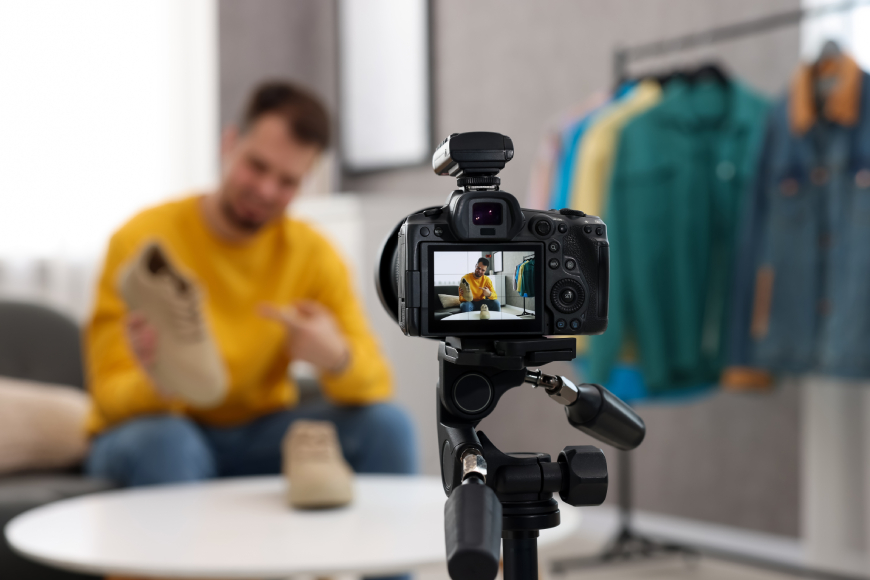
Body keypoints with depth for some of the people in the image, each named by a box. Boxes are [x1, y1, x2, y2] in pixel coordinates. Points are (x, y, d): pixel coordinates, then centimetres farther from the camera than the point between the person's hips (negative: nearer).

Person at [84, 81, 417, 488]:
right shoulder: (142, 241, -16)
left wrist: (337, 360, -32)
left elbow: (375, 385, -9)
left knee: (385, 425, -18)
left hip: (258, 432, 3)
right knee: (165, 443, -37)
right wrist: (156, 385, -41)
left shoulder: (313, 255, -5)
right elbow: (111, 396, -17)